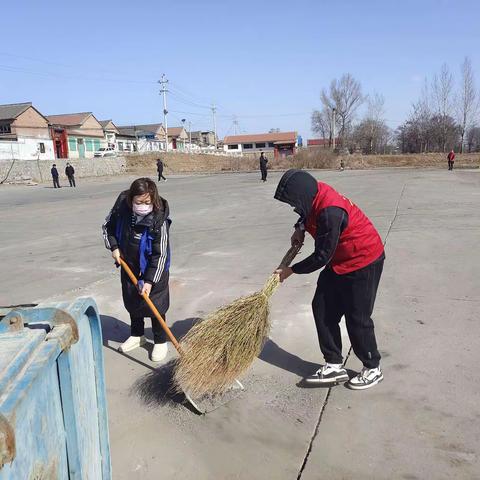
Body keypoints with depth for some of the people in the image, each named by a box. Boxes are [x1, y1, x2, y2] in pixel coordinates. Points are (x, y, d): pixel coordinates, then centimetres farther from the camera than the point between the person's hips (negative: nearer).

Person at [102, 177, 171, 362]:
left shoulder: (159, 220, -29)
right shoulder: (121, 207, -17)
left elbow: (160, 254, -24)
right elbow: (108, 226, 4)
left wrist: (150, 280, -25)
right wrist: (113, 247, -8)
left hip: (153, 270, -5)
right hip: (128, 266, 5)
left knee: (154, 305, 2)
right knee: (131, 302, 18)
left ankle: (160, 341, 22)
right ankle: (137, 335, 39)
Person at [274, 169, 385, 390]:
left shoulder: (330, 212, -32)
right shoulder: (315, 193, -6)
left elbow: (321, 257, -24)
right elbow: (308, 213, 21)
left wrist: (291, 270, -12)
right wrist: (300, 227, 1)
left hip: (363, 262, -9)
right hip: (339, 261, 9)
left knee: (357, 317, 0)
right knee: (322, 308, 6)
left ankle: (372, 369, 22)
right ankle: (334, 366, 15)